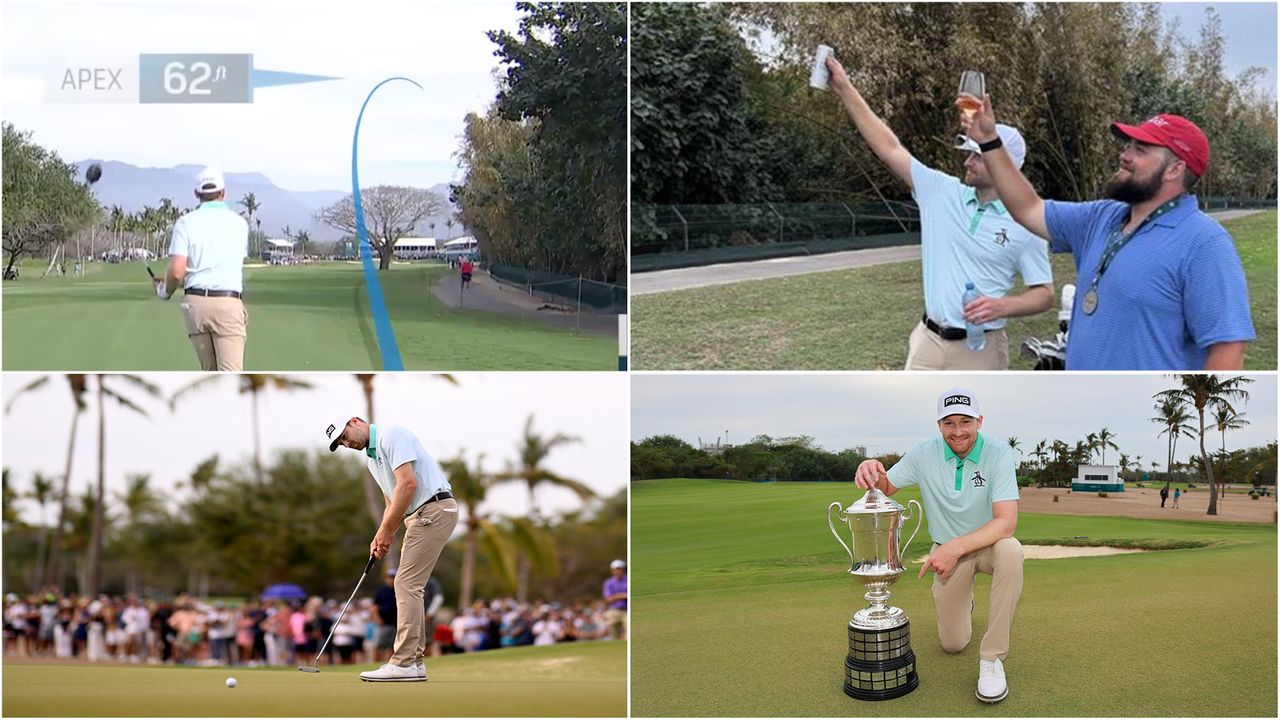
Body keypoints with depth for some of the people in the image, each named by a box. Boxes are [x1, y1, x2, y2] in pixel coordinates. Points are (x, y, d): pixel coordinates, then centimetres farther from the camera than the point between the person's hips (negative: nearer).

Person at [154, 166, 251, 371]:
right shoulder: (239, 223, 8)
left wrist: (166, 291, 15)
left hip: (195, 302, 2)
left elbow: (177, 272, -8)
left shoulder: (186, 222, 2)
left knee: (209, 372, 16)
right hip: (228, 304, -1)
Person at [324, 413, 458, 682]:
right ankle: (413, 660, 13)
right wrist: (383, 537, 7)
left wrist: (386, 530, -15)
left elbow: (408, 484, -20)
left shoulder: (391, 436, -11)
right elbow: (392, 502, 23)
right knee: (409, 586, 10)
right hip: (420, 515, 10)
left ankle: (404, 663, -11)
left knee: (407, 584, -11)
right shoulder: (370, 457, 19)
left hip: (434, 509, -10)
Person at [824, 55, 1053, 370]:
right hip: (928, 341, 4)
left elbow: (1044, 294, -4)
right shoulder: (943, 192, 1)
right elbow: (889, 148, 1)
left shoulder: (1025, 225, -9)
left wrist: (1002, 306, -24)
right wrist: (844, 88, -2)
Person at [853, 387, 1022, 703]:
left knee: (1010, 550, -39)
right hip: (947, 550, 2)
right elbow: (885, 487, -2)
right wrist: (871, 469, -27)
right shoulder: (924, 453, -11)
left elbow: (1006, 521, -27)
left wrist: (955, 547, -37)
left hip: (986, 544, -2)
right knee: (953, 643, -1)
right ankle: (962, 601, 38)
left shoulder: (998, 453, -20)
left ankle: (992, 658, -28)